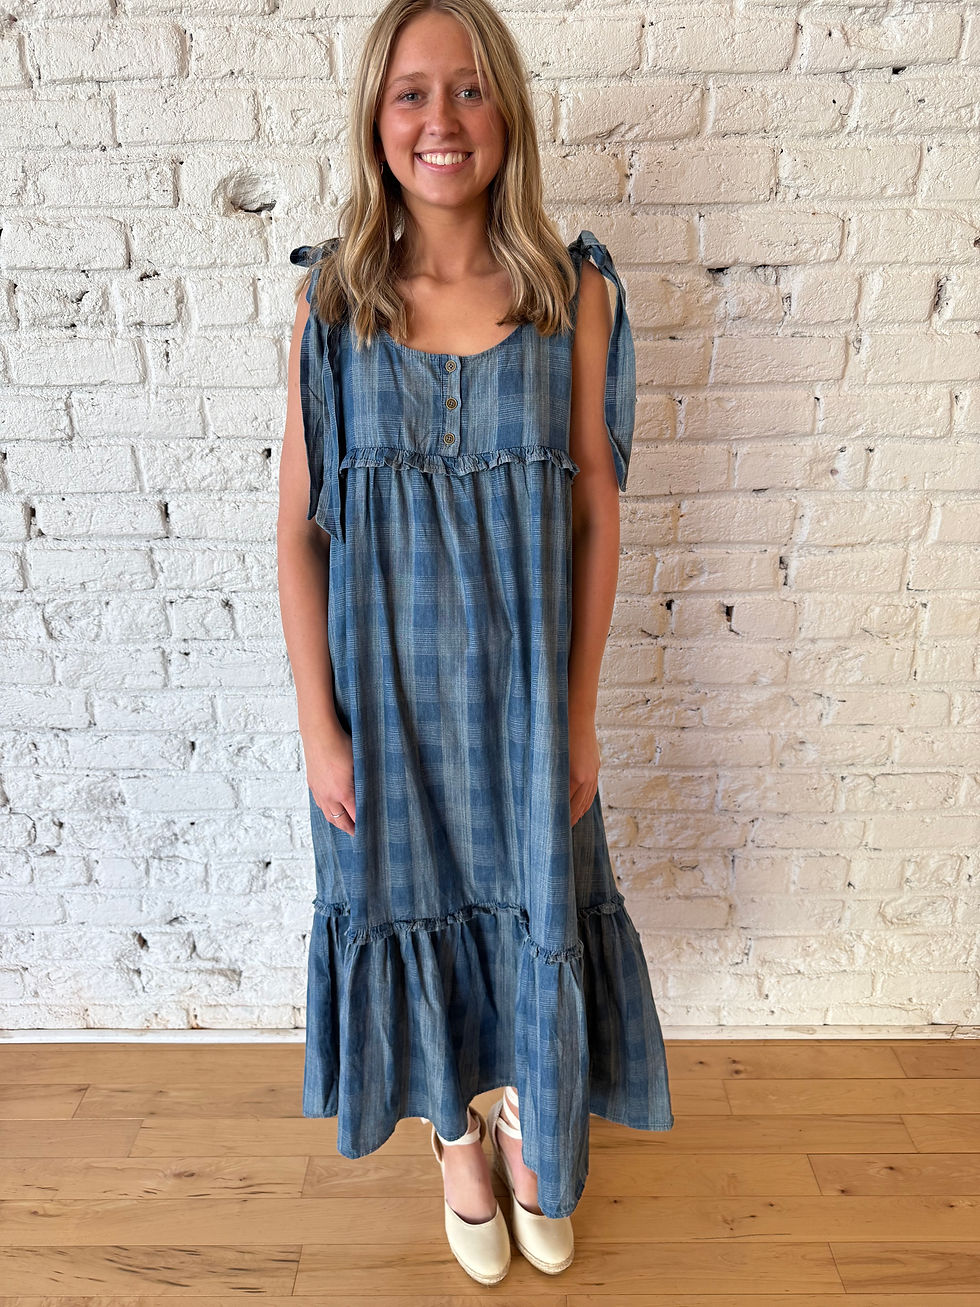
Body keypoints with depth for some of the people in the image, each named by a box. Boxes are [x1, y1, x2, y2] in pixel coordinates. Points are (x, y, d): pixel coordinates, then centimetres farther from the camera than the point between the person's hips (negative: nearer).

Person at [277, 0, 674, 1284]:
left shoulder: (573, 292, -4)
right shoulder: (332, 301, -4)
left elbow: (596, 518, -2)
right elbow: (299, 527, -3)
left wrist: (579, 714, -4)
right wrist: (319, 725, -6)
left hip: (523, 684, 0)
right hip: (385, 684, 1)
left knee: (533, 902, 15)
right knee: (411, 901, 16)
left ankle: (529, 1133, 47)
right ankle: (456, 1135, 47)